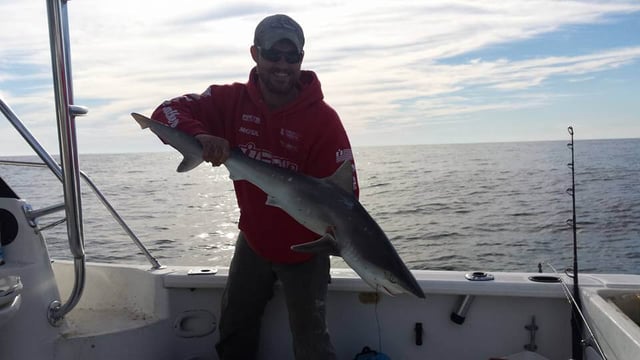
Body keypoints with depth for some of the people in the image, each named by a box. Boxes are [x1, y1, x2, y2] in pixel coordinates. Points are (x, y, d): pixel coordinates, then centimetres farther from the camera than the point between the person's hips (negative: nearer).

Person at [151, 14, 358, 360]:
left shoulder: (323, 120, -21)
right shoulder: (232, 101, -9)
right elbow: (167, 112, -11)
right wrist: (201, 135, -32)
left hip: (303, 249, -4)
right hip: (253, 239, 5)